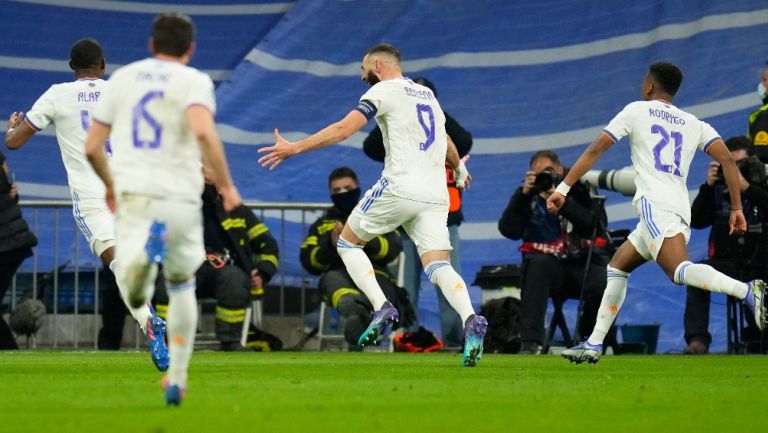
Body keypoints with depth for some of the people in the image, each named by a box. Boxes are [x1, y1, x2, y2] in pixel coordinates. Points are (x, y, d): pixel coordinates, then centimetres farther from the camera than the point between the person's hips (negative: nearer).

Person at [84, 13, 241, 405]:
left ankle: (143, 253, -44)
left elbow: (91, 148, 14)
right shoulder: (194, 81, 2)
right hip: (180, 197, -1)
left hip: (132, 195, 1)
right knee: (182, 285, 21)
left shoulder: (122, 77, 14)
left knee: (135, 296, -10)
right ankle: (177, 379, 21)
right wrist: (226, 185, -10)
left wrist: (109, 183, 32)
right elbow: (203, 131, -19)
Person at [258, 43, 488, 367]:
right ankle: (471, 321, -30)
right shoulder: (427, 95, 24)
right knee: (439, 266, -3)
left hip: (398, 188, -6)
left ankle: (382, 308, -6)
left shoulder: (384, 91, 2)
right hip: (435, 196, 6)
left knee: (347, 242, 12)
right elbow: (446, 141, 41)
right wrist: (459, 168, 62)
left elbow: (344, 129, -11)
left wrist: (293, 148, -9)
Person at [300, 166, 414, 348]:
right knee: (333, 279, -40)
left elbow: (392, 249, 8)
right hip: (338, 274, -1)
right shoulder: (322, 224, 30)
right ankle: (355, 311, -72)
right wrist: (331, 246, -5)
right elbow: (309, 262, 14)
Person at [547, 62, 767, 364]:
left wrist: (563, 189, 9)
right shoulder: (694, 124, 21)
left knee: (679, 271, -26)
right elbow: (727, 161, 8)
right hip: (682, 212, 7)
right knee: (617, 267, 20)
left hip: (655, 205, -7)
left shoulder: (636, 111, 10)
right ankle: (594, 344, 16)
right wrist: (736, 209, 10)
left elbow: (595, 150, 7)